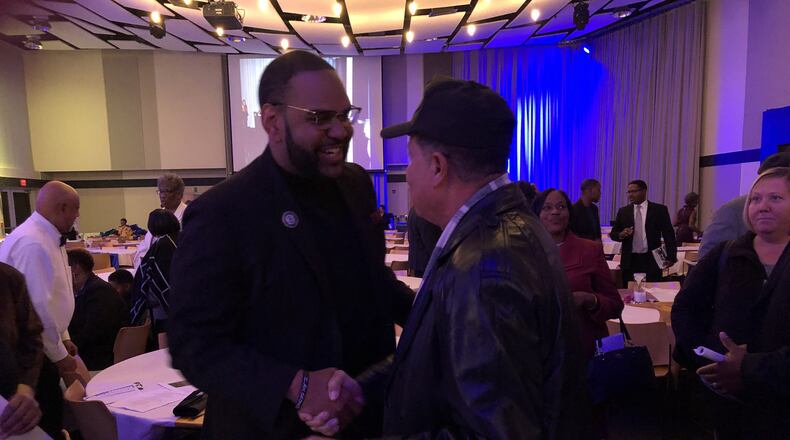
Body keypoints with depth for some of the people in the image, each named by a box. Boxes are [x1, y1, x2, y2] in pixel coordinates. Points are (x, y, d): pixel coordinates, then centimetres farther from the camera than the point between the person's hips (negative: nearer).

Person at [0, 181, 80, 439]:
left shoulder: (48, 238, 6)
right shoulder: (32, 244, -25)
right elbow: (37, 308, -25)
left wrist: (63, 338, 14)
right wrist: (59, 354, -15)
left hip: (39, 346, 9)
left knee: (51, 415, 18)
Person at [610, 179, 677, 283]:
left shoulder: (659, 210, 4)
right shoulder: (623, 211, 9)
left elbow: (669, 235, 3)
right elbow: (613, 233, 12)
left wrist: (671, 257, -4)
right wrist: (621, 235, -11)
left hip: (652, 261, -2)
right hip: (630, 261, 2)